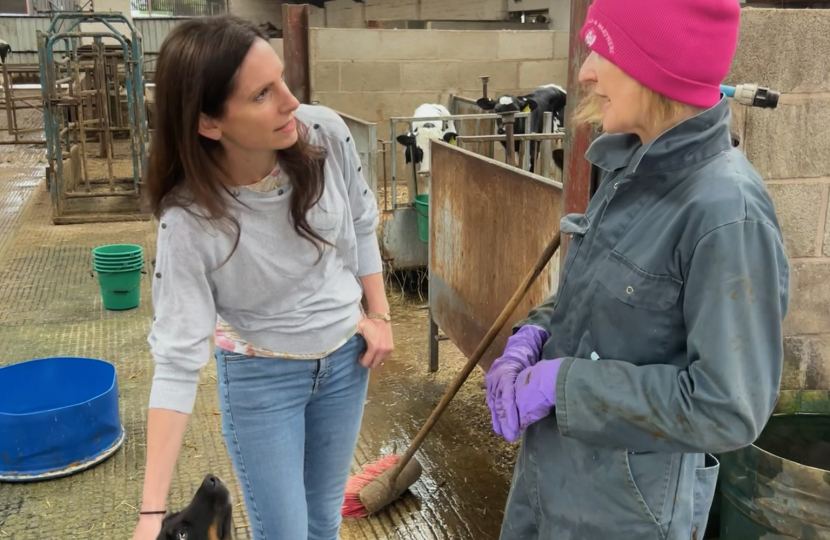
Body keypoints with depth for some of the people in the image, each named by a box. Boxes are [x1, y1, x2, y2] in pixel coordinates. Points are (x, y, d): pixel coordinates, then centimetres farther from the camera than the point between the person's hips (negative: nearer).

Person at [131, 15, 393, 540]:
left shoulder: (327, 133, -20)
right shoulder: (190, 219, -28)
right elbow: (178, 357, -26)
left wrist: (379, 314, 1)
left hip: (346, 357, 4)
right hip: (259, 378, -3)